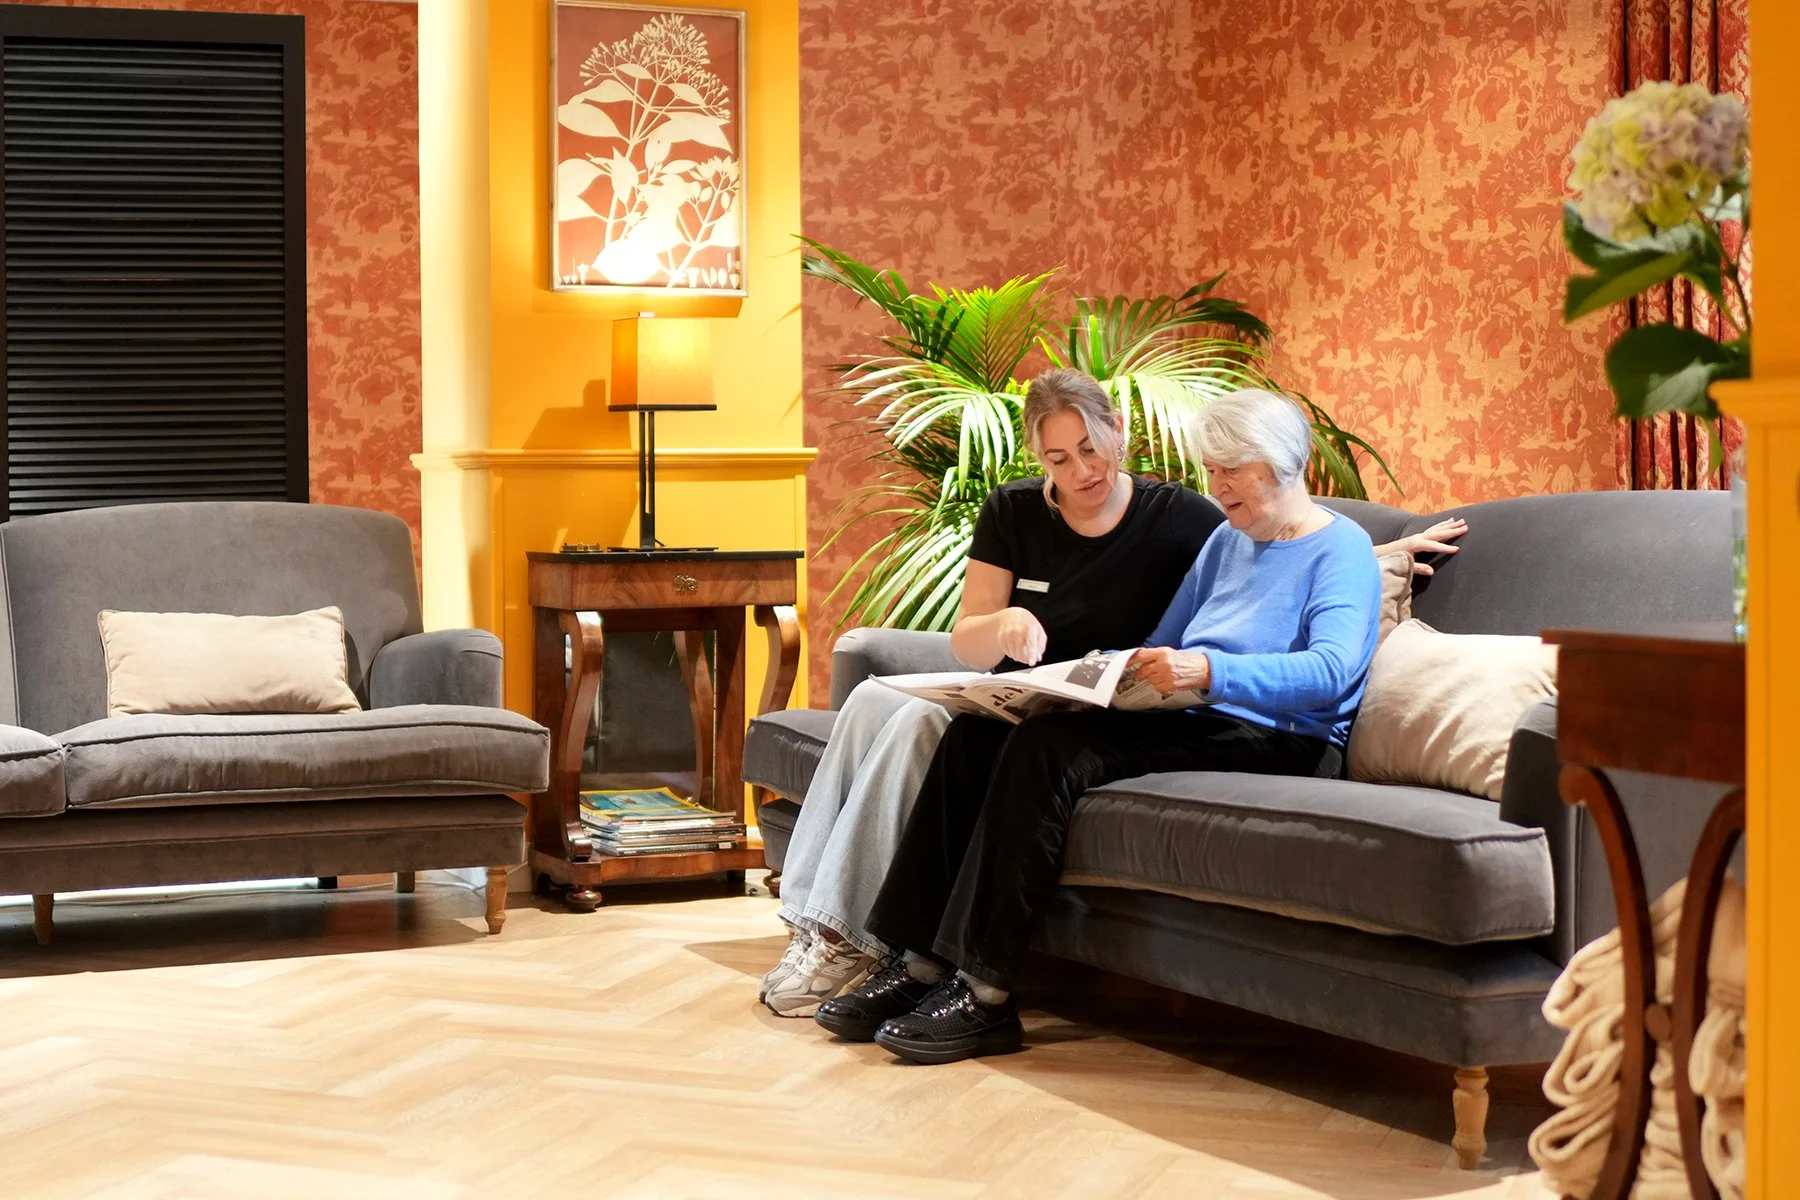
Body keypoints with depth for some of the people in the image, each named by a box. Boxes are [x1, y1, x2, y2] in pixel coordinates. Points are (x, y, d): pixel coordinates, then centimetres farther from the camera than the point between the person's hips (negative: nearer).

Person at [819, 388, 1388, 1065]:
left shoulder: (1341, 551, -4)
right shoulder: (1226, 541, 23)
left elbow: (1331, 671, -21)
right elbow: (1159, 650, 24)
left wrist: (1209, 671, -36)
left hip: (1275, 744, -9)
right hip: (1194, 723, 9)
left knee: (1050, 749, -30)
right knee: (975, 734, -11)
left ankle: (984, 996, -30)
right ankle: (922, 963, -16)